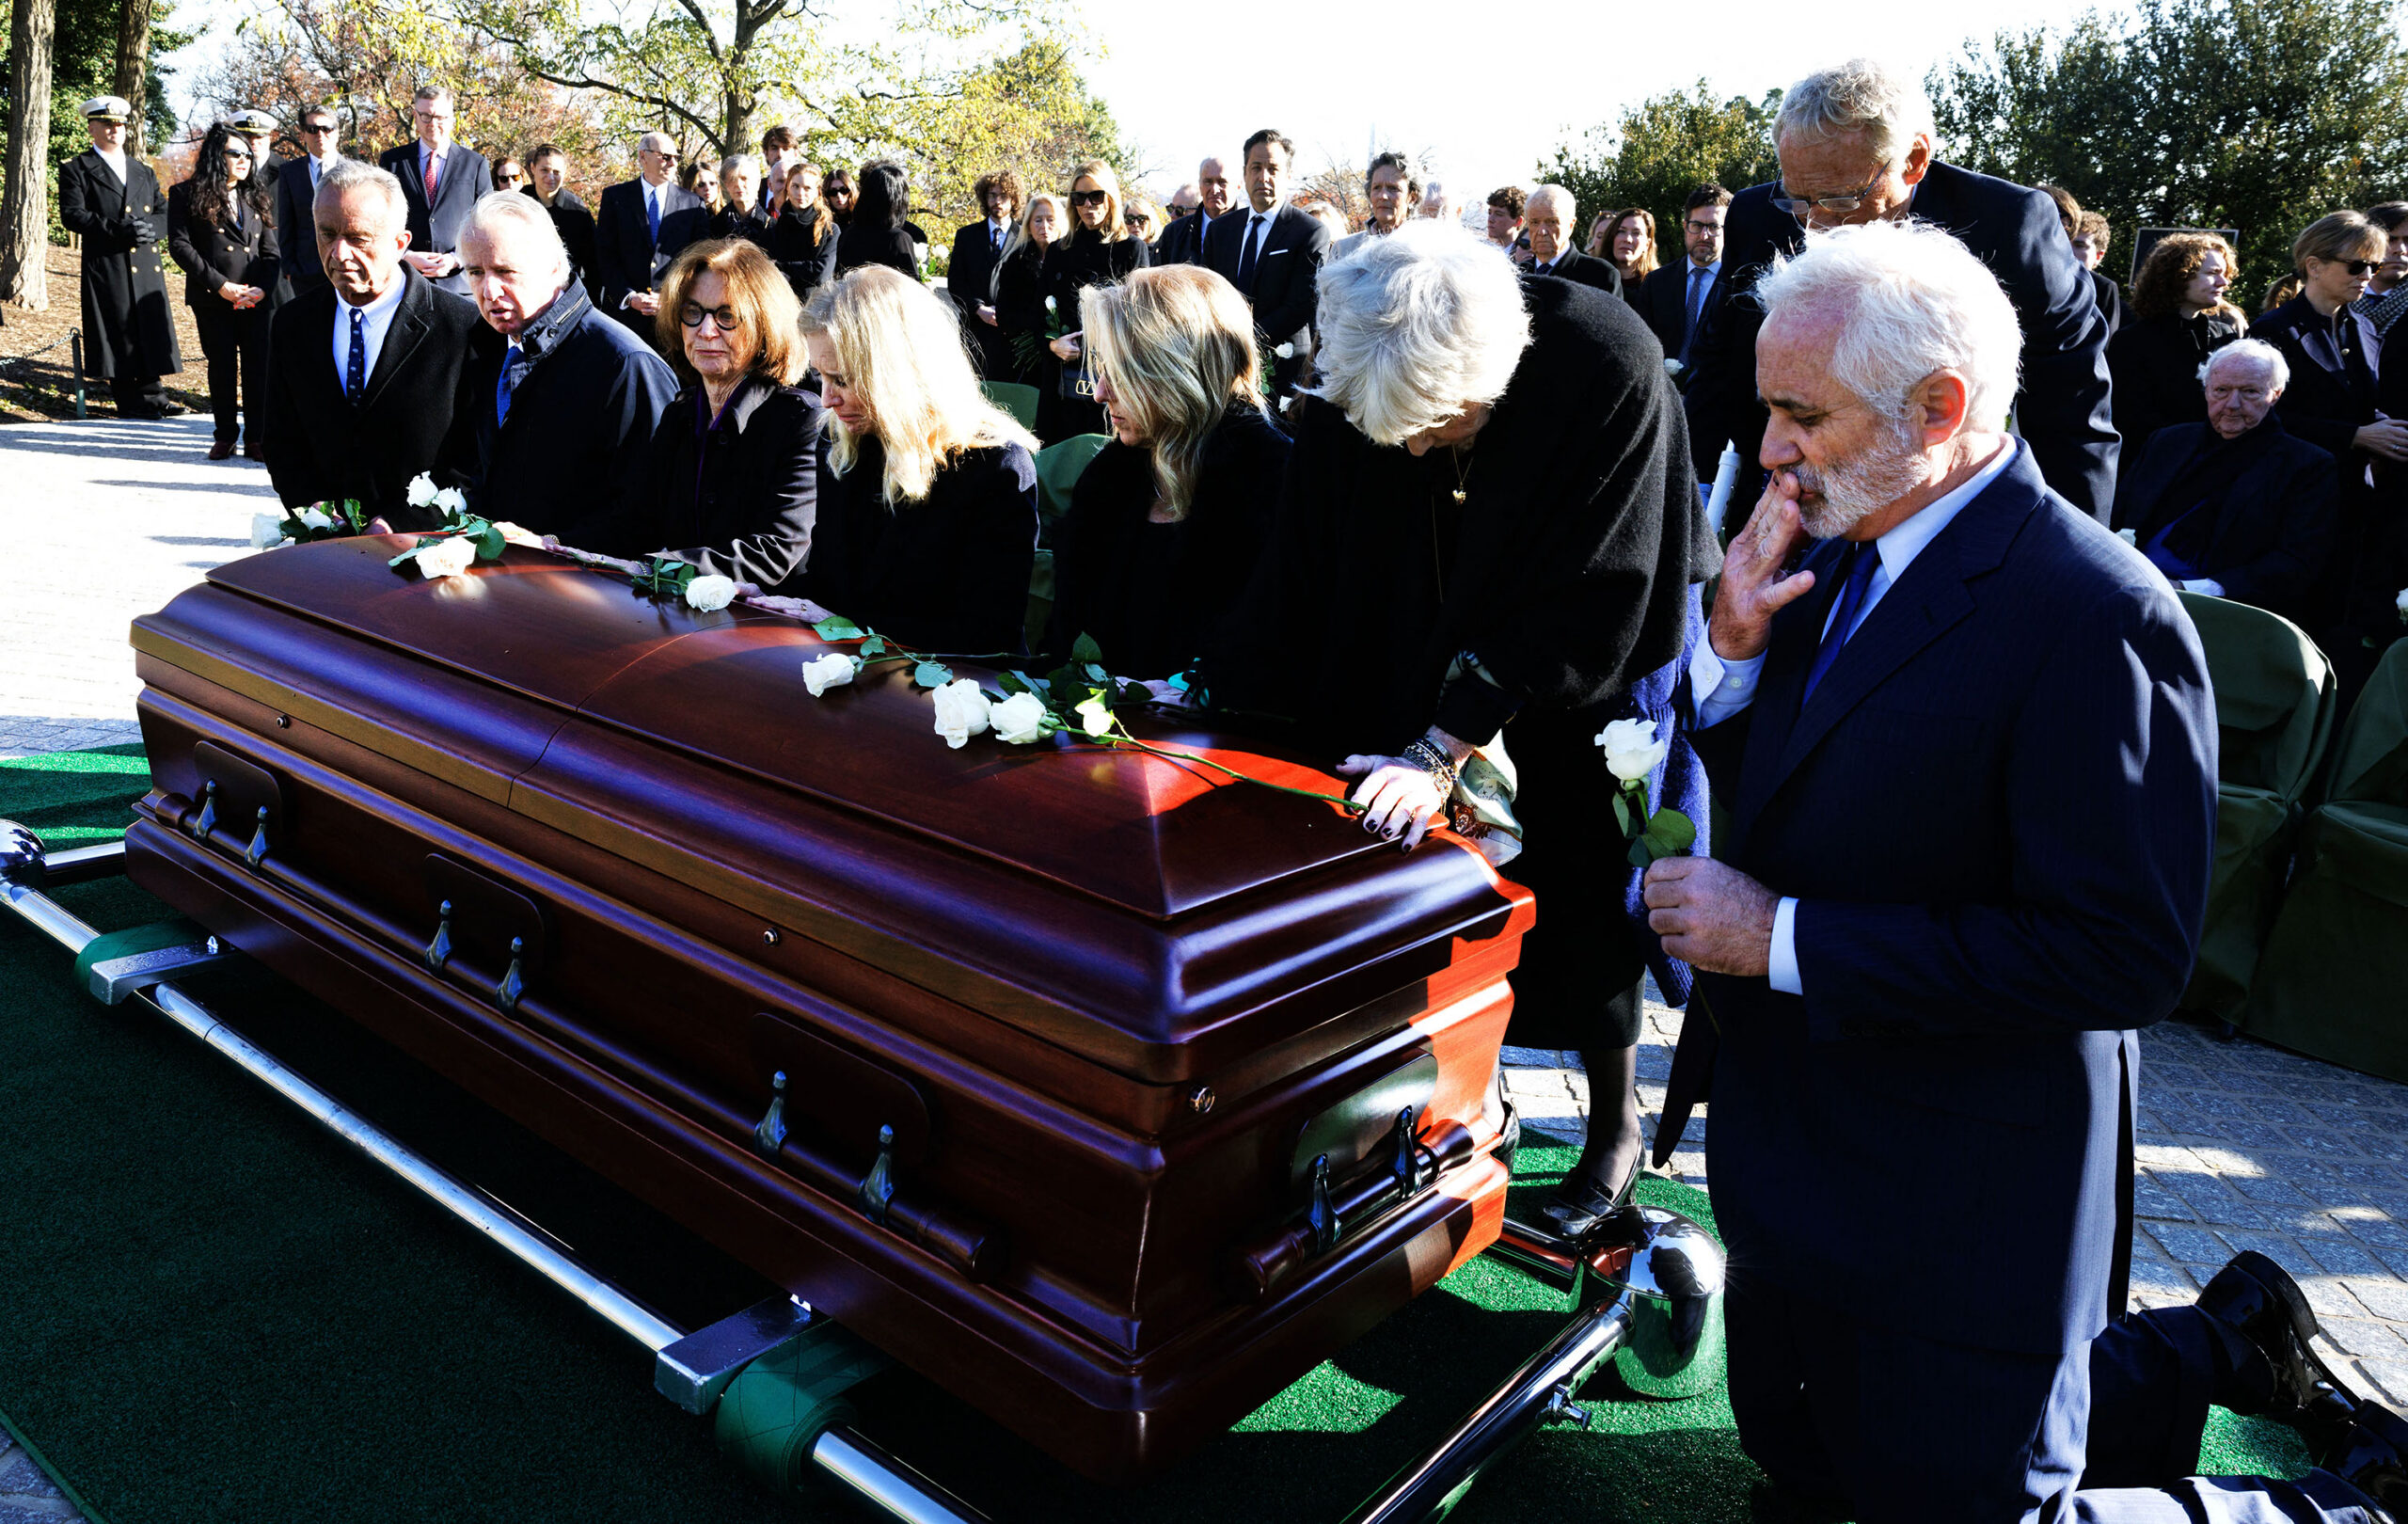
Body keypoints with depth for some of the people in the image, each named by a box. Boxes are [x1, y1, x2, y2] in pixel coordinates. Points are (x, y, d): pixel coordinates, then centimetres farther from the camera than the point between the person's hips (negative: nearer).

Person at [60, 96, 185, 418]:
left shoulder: (143, 171, 20)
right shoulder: (76, 170, 5)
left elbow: (165, 213, 14)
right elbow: (73, 215, -6)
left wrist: (149, 228, -9)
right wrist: (119, 230, -19)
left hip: (147, 264, 4)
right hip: (106, 266, -4)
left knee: (151, 328, 2)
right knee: (119, 333, -3)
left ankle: (151, 396, 10)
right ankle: (131, 402, 3)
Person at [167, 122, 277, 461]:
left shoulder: (255, 196, 14)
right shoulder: (187, 195, 3)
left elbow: (271, 250, 10)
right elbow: (180, 245, -4)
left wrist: (263, 288, -7)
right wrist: (220, 284, -13)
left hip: (257, 298, 2)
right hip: (213, 300, -2)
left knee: (259, 368, -1)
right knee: (222, 368, 4)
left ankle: (256, 438, 6)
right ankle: (226, 435, 15)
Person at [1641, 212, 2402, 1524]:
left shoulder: (2098, 615, -23)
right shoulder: (1830, 554, 1)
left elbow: (2123, 957, -27)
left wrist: (1783, 936, -25)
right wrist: (1732, 647, -11)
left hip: (1952, 1213, -8)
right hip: (1790, 1163, 9)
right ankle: (2209, 1348, 37)